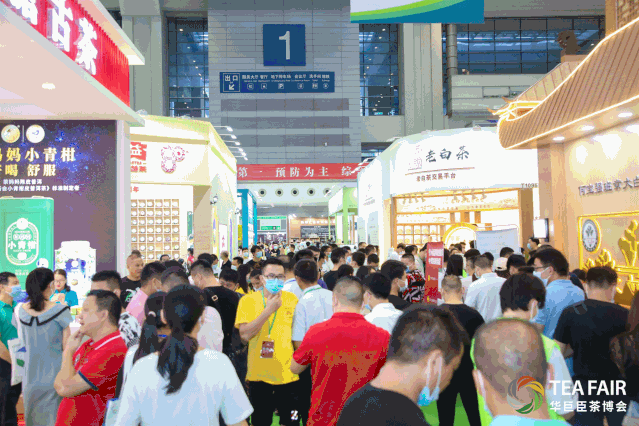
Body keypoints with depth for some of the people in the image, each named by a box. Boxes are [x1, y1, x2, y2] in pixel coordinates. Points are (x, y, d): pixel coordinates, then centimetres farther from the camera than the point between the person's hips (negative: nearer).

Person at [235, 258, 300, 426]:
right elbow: (245, 334, -15)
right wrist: (269, 309, -18)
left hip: (288, 374, 1)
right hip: (259, 374, -1)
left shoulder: (292, 299, 3)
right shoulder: (248, 300, -3)